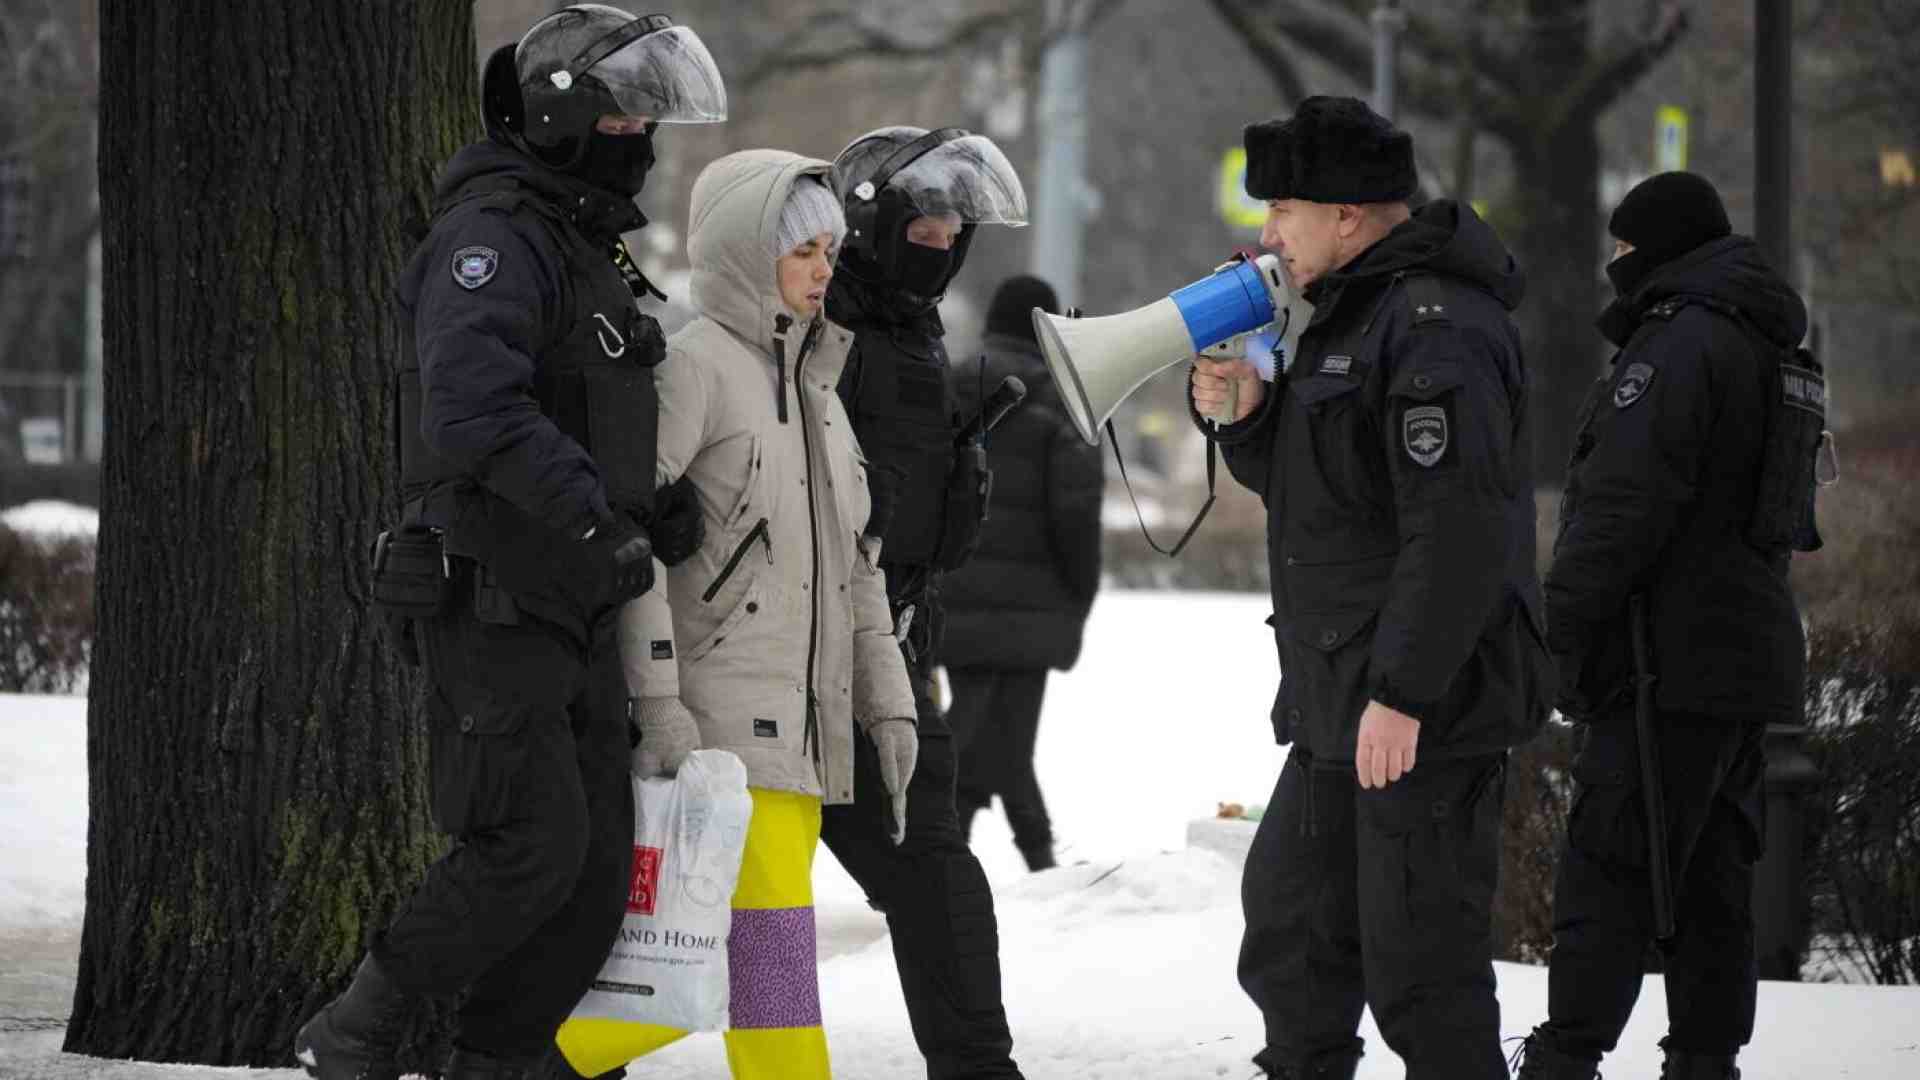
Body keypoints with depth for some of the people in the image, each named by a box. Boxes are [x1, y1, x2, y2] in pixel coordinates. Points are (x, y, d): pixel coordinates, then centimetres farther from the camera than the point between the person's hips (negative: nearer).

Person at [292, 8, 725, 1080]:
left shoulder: (589, 249, 19)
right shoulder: (494, 238, -13)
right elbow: (472, 408, -29)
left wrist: (655, 504, 14)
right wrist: (598, 514, -31)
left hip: (575, 610, 9)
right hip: (493, 603, -9)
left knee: (598, 868, 5)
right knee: (532, 848, -13)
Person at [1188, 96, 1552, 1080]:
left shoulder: (1436, 331, -18)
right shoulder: (1349, 317, 17)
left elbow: (1459, 529, -25)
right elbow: (1301, 485, 27)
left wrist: (1403, 694, -27)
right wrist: (1245, 415, 6)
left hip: (1424, 713, -11)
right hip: (1337, 711, 11)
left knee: (1420, 962, -7)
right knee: (1290, 922, 20)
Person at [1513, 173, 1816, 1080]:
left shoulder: (1677, 346, -12)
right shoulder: (1771, 349, 19)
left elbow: (1625, 506, -20)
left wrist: (1559, 632, -17)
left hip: (1675, 664, -10)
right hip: (1751, 661, 10)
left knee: (1608, 869, -10)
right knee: (1712, 877, 12)